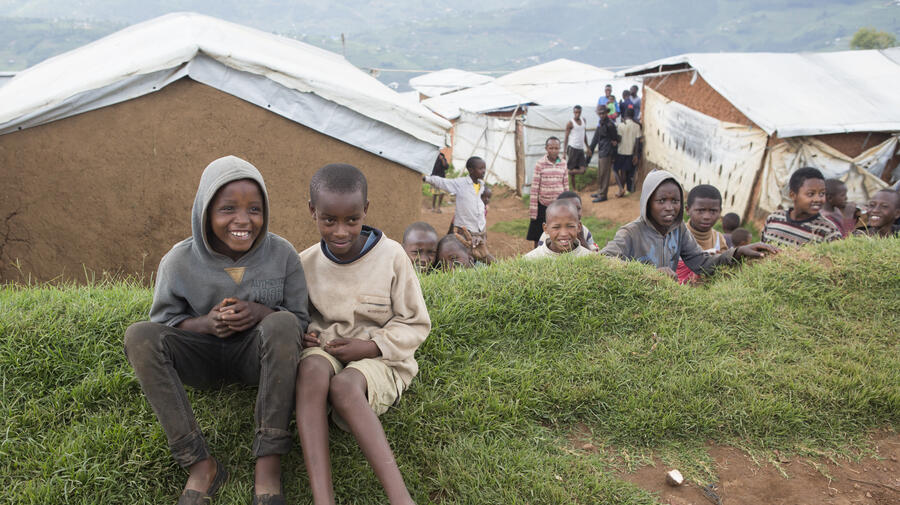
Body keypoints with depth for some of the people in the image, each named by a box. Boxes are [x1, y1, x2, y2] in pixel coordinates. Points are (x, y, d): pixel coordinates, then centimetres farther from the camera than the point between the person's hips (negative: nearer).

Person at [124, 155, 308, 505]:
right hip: (203, 358, 1)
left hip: (258, 356, -1)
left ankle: (269, 463, -32)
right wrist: (203, 323, -20)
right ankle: (200, 465, -28)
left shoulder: (282, 254, -8)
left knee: (282, 322, -33)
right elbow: (163, 322, 1)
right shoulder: (179, 261, -9)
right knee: (139, 335, -25)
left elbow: (301, 321, -2)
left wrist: (264, 313, -23)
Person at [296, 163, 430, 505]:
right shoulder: (307, 262, 4)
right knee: (311, 366, -35)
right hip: (327, 351, 3)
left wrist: (371, 346, -14)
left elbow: (416, 324, -1)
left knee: (344, 385, -37)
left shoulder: (391, 255, -6)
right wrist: (302, 333, -4)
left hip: (380, 360, -2)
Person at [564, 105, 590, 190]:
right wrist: (564, 152, -12)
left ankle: (569, 172, 12)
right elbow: (566, 138, -6)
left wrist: (587, 147, 21)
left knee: (583, 169, -5)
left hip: (581, 149, 6)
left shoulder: (583, 120, 14)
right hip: (573, 148, -6)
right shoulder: (570, 123, -5)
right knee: (572, 169, -5)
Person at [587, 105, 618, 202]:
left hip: (607, 153, -9)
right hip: (601, 151, 9)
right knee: (600, 174, 17)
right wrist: (591, 148, 19)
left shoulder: (609, 124, -15)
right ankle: (599, 192, 28)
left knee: (604, 174, -6)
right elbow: (596, 137, 20)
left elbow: (615, 138, -13)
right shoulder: (600, 123, 13)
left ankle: (602, 195, -2)